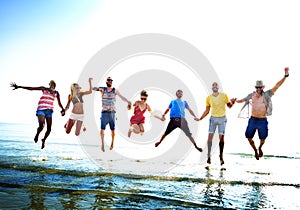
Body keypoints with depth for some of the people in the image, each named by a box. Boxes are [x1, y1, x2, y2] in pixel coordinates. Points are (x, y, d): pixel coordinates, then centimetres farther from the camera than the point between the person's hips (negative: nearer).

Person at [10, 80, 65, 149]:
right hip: (41, 110, -3)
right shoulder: (44, 89, 2)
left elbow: (59, 103, 16)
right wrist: (19, 86, -3)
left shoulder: (56, 93, 9)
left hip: (49, 111, 3)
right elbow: (31, 88, 1)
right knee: (41, 126, -22)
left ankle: (43, 140, 28)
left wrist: (63, 109, 3)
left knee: (49, 129, 0)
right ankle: (37, 135, 13)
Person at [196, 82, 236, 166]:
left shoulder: (224, 95, 0)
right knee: (210, 136, -5)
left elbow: (229, 106, 8)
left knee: (221, 137, 0)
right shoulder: (209, 98, 4)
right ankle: (208, 156, 3)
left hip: (222, 118, -1)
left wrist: (232, 102, -13)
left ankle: (221, 156, 13)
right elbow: (207, 110, 10)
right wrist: (200, 118, 2)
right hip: (213, 118, 1)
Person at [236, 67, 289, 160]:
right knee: (249, 137, 6)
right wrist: (236, 101, 5)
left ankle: (260, 148, 44)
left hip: (262, 121, -2)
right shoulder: (252, 95, 2)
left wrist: (285, 75, -24)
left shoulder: (266, 95, -7)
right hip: (253, 120, 2)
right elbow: (243, 100, 18)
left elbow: (277, 85, -15)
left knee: (262, 139, 9)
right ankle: (255, 151, 34)